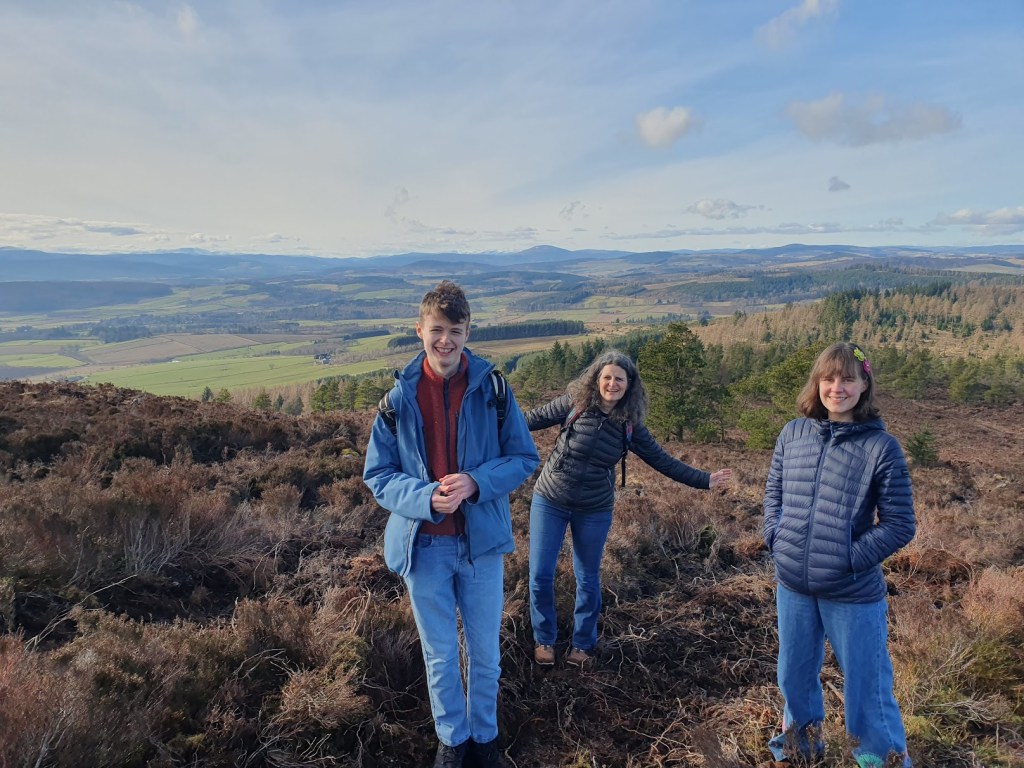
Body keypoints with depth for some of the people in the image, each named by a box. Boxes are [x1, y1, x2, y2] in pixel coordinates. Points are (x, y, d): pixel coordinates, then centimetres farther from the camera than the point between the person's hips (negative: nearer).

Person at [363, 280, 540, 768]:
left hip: (482, 540, 0)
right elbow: (377, 475, -2)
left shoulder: (492, 390, -9)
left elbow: (524, 458, -2)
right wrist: (425, 498, -21)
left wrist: (475, 483, -20)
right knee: (439, 656, 17)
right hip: (423, 544, 0)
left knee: (485, 652, 17)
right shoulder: (399, 398, -7)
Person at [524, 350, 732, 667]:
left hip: (594, 511, 1)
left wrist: (704, 480, 0)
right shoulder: (574, 403, -11)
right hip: (549, 502, -1)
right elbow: (536, 418, 0)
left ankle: (583, 644, 34)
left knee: (588, 580, 12)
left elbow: (663, 461, 2)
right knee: (540, 575, 1)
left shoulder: (630, 426, -5)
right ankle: (544, 640, 24)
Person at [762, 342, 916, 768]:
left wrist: (849, 557, -15)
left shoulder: (881, 447, -12)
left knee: (865, 684, 10)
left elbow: (899, 524, -9)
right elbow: (774, 492, 9)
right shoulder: (793, 433, -1)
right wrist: (776, 538, -3)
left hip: (853, 593, -4)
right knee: (794, 673, 23)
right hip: (792, 586, 4)